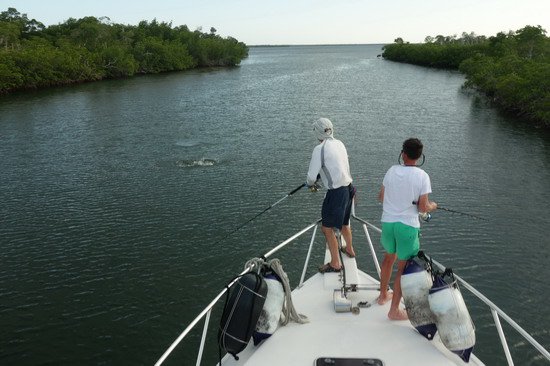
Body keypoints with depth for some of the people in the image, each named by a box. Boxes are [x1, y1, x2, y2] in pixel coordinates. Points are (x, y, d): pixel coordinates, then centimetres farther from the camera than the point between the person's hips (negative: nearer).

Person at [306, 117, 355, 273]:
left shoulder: (320, 149, -17)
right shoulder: (339, 143, 8)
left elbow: (312, 175, -13)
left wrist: (310, 183, 9)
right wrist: (319, 177, 24)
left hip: (336, 193, -8)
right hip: (348, 188, 8)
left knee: (327, 228, 4)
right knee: (343, 223, 28)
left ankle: (335, 263, 12)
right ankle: (349, 249, 48)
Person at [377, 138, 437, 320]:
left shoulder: (392, 170, -1)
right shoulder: (422, 176, -11)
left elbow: (381, 197, 8)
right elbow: (423, 207, -12)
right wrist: (433, 206, 11)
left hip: (387, 222, 5)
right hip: (408, 225, -4)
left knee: (389, 258, 26)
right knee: (403, 268, 7)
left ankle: (383, 295, 43)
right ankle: (394, 310, 14)